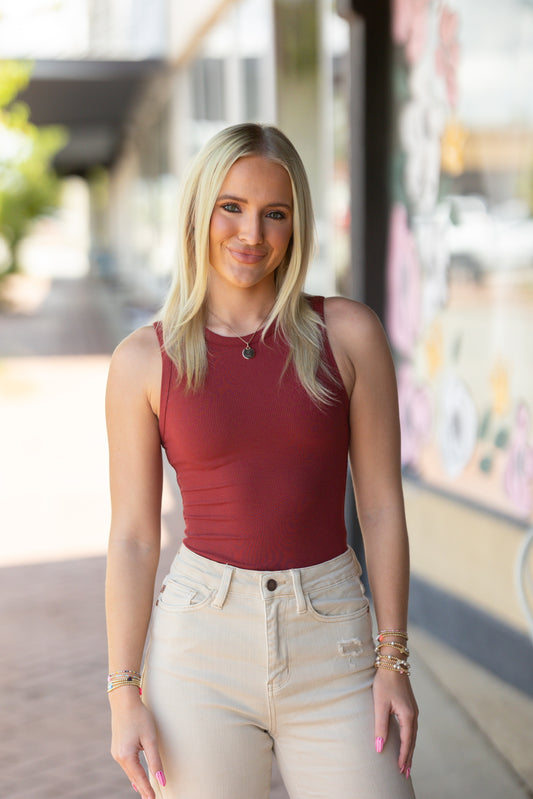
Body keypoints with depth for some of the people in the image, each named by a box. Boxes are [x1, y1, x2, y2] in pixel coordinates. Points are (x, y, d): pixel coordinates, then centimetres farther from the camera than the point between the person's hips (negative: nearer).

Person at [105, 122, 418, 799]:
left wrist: (394, 663, -1)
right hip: (202, 647, 0)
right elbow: (132, 536, 1)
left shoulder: (348, 333, -1)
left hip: (331, 646, 1)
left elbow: (381, 505, 1)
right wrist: (125, 693, -2)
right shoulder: (144, 361, -1)